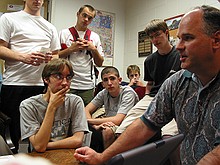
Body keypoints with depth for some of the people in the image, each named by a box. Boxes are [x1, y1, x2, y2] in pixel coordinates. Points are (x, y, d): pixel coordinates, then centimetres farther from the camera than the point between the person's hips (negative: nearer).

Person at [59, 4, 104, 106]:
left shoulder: (95, 37, 12)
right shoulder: (64, 33, 5)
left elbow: (99, 63, 11)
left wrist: (94, 49, -5)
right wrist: (71, 49, -10)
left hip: (88, 87, 3)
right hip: (67, 85, -2)